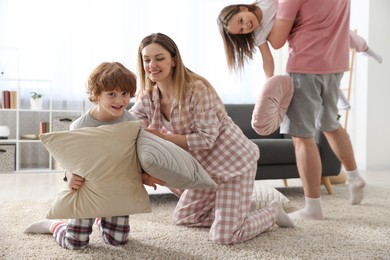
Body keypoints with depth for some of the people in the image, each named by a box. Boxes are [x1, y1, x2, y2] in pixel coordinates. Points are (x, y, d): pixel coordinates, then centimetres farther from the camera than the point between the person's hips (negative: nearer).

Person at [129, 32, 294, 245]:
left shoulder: (197, 88, -24)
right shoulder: (147, 98, -3)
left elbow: (206, 139, -26)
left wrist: (165, 138, -30)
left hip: (232, 160, -8)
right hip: (203, 167, 8)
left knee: (224, 236, -12)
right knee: (183, 218, 18)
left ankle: (272, 212, 14)